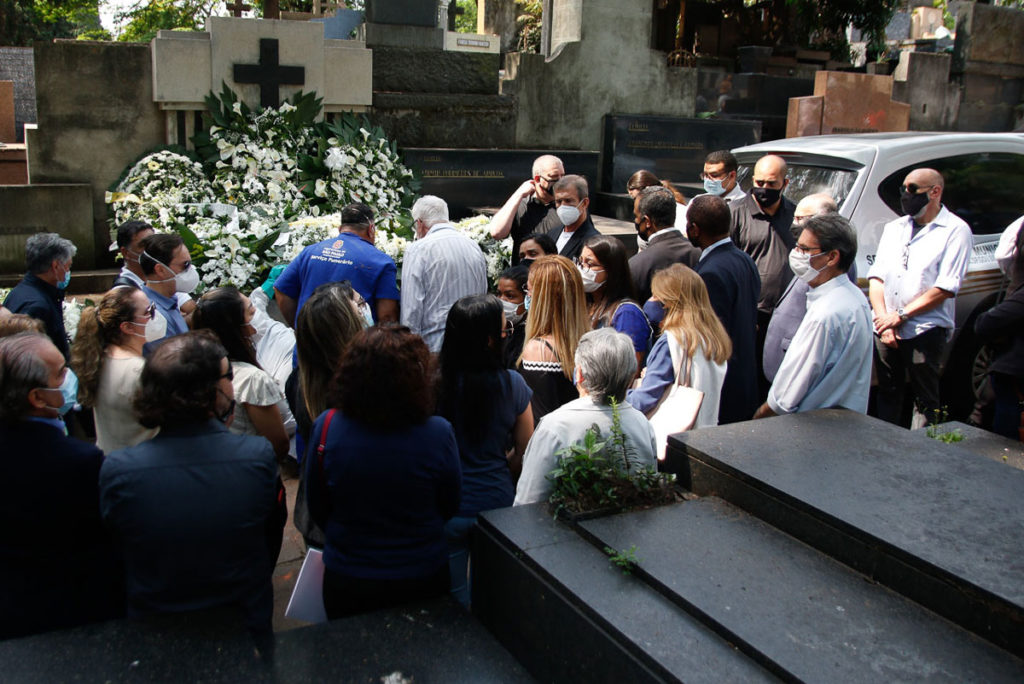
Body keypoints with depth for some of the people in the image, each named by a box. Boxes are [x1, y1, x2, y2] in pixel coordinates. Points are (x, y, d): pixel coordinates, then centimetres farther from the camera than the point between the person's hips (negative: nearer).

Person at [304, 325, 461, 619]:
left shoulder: (327, 428, -20)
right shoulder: (438, 433, -23)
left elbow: (316, 509, -5)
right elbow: (450, 507, -6)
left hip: (346, 583, 1)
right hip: (423, 580, 0)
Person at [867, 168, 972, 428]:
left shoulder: (955, 230, -3)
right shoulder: (893, 228, 15)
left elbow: (946, 288, -11)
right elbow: (876, 276, 9)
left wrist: (900, 316, -13)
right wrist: (882, 319, -6)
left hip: (925, 331, -5)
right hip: (884, 329, 5)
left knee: (925, 400, 3)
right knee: (887, 394, 13)